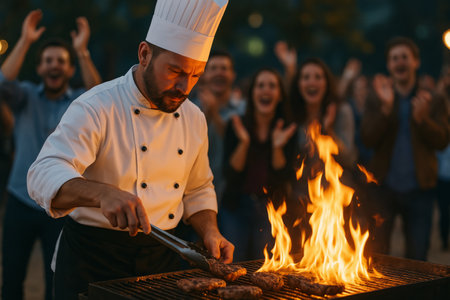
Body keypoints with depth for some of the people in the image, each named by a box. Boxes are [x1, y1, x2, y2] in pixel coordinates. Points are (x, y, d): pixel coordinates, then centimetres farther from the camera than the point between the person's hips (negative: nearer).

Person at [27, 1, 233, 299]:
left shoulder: (193, 118, 4)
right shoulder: (96, 108, -17)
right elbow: (45, 176, -30)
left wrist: (210, 232, -2)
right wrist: (103, 193, -48)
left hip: (162, 257, 6)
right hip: (92, 261, -5)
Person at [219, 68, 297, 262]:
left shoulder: (286, 130, -3)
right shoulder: (237, 126, -5)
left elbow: (283, 178, -6)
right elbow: (230, 175, -10)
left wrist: (277, 147, -21)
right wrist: (243, 143, -23)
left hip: (270, 209, 1)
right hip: (237, 207, 0)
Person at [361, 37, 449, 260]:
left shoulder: (432, 101, 5)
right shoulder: (376, 100, 6)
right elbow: (368, 139, -7)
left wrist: (421, 118, -21)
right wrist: (385, 108, -19)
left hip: (418, 189, 0)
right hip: (383, 187, 0)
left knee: (417, 257, 6)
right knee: (375, 253, 4)